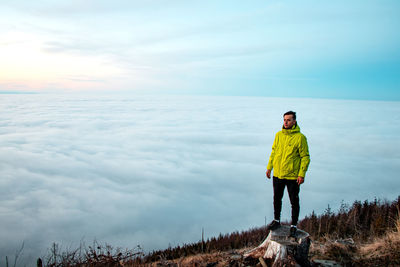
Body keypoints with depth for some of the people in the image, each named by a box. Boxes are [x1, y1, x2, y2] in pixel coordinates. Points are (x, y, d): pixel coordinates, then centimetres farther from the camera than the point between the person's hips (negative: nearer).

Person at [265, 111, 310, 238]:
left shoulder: (300, 137, -12)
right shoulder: (278, 135, 3)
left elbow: (305, 157, -10)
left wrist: (302, 174, -15)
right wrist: (269, 167, 10)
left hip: (293, 176, -5)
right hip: (277, 175, 5)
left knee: (294, 202, 7)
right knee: (277, 199, 18)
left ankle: (294, 226, 21)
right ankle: (276, 220, 36)